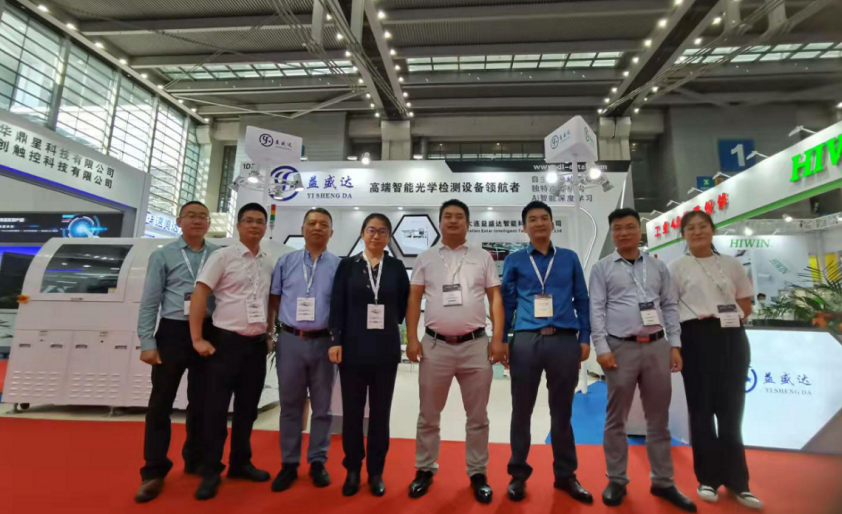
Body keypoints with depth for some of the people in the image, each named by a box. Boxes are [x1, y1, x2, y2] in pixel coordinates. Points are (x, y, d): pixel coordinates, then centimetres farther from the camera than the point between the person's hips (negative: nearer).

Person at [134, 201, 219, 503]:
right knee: (161, 402, 4)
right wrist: (147, 342, -7)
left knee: (201, 401, 13)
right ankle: (154, 471, 19)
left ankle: (196, 460, 30)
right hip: (173, 332, -1)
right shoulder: (163, 255, 3)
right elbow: (149, 302, 0)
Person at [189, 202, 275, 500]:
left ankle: (240, 463, 31)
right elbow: (200, 294, -10)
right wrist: (197, 338, -13)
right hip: (226, 341, -5)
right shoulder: (223, 256, -6)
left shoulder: (268, 264, 9)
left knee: (247, 409, 15)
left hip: (257, 344, 5)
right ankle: (211, 472, 20)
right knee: (216, 410, 4)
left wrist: (269, 333, 12)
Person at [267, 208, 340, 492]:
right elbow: (273, 299, 7)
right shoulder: (285, 261, 6)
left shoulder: (339, 265, 1)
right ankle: (289, 463, 27)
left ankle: (317, 461, 27)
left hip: (323, 342, -1)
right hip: (290, 340, 1)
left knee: (322, 406, 11)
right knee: (290, 405, 12)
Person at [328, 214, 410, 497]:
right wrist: (336, 341, -7)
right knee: (352, 411, 9)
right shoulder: (347, 265, 3)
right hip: (353, 348, 0)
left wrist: (389, 325, 5)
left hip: (385, 350, 1)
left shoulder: (396, 267, 4)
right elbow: (337, 305, -1)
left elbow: (405, 304, 9)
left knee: (381, 412, 10)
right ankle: (353, 469, 27)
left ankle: (376, 471, 26)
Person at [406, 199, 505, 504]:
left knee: (477, 416, 11)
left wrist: (497, 338, -4)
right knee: (428, 415, 12)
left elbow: (495, 298, 4)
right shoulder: (426, 259, 7)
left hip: (475, 345, 0)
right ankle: (425, 470, 29)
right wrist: (412, 339, -4)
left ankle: (477, 473, 29)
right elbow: (413, 300, 4)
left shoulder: (483, 257, 6)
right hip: (435, 345, 0)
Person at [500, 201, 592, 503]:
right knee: (521, 411, 9)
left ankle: (565, 475, 30)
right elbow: (506, 302, 7)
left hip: (565, 341, 1)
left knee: (562, 412, 13)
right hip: (526, 341, -1)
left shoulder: (570, 259, 11)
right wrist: (500, 340, 1)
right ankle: (518, 474, 24)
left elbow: (582, 301, 11)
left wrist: (585, 339, 5)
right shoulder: (514, 261, 7)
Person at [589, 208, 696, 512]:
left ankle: (663, 482, 26)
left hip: (657, 347, 3)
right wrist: (602, 348, -11)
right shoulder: (602, 268, 3)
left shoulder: (658, 267, 13)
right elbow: (596, 310, -3)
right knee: (616, 419, 6)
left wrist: (675, 345, 3)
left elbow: (670, 307, 11)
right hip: (621, 348, -3)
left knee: (659, 419, 12)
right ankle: (617, 481, 19)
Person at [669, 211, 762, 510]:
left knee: (732, 410, 8)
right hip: (696, 338, -3)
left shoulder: (731, 264, 11)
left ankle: (737, 481, 21)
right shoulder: (677, 267, 2)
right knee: (702, 409, 5)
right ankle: (708, 478, 17)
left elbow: (746, 304, 14)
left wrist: (734, 320, -2)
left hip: (732, 338, 3)